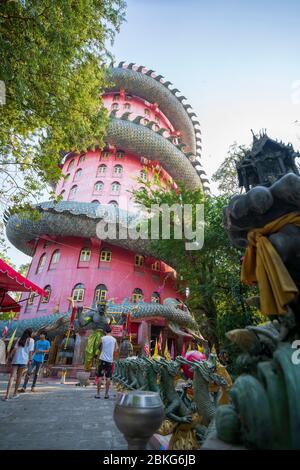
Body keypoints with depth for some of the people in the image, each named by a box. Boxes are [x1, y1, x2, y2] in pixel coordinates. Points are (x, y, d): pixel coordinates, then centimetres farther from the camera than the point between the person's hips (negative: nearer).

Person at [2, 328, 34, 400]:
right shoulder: (31, 340, 2)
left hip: (15, 359, 3)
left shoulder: (20, 339, 14)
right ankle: (15, 393, 23)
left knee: (12, 376, 0)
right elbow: (30, 351, -4)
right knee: (19, 376, 13)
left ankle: (7, 394, -11)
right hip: (23, 360, -3)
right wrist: (30, 360, 0)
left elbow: (14, 349, 7)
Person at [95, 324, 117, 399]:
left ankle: (98, 393, 11)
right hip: (110, 360, 2)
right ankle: (106, 394, 12)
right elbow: (116, 349, 12)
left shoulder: (103, 338, -6)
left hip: (103, 360, -2)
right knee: (108, 377, 8)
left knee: (100, 377, 7)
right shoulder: (114, 339, 1)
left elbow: (100, 347, 4)